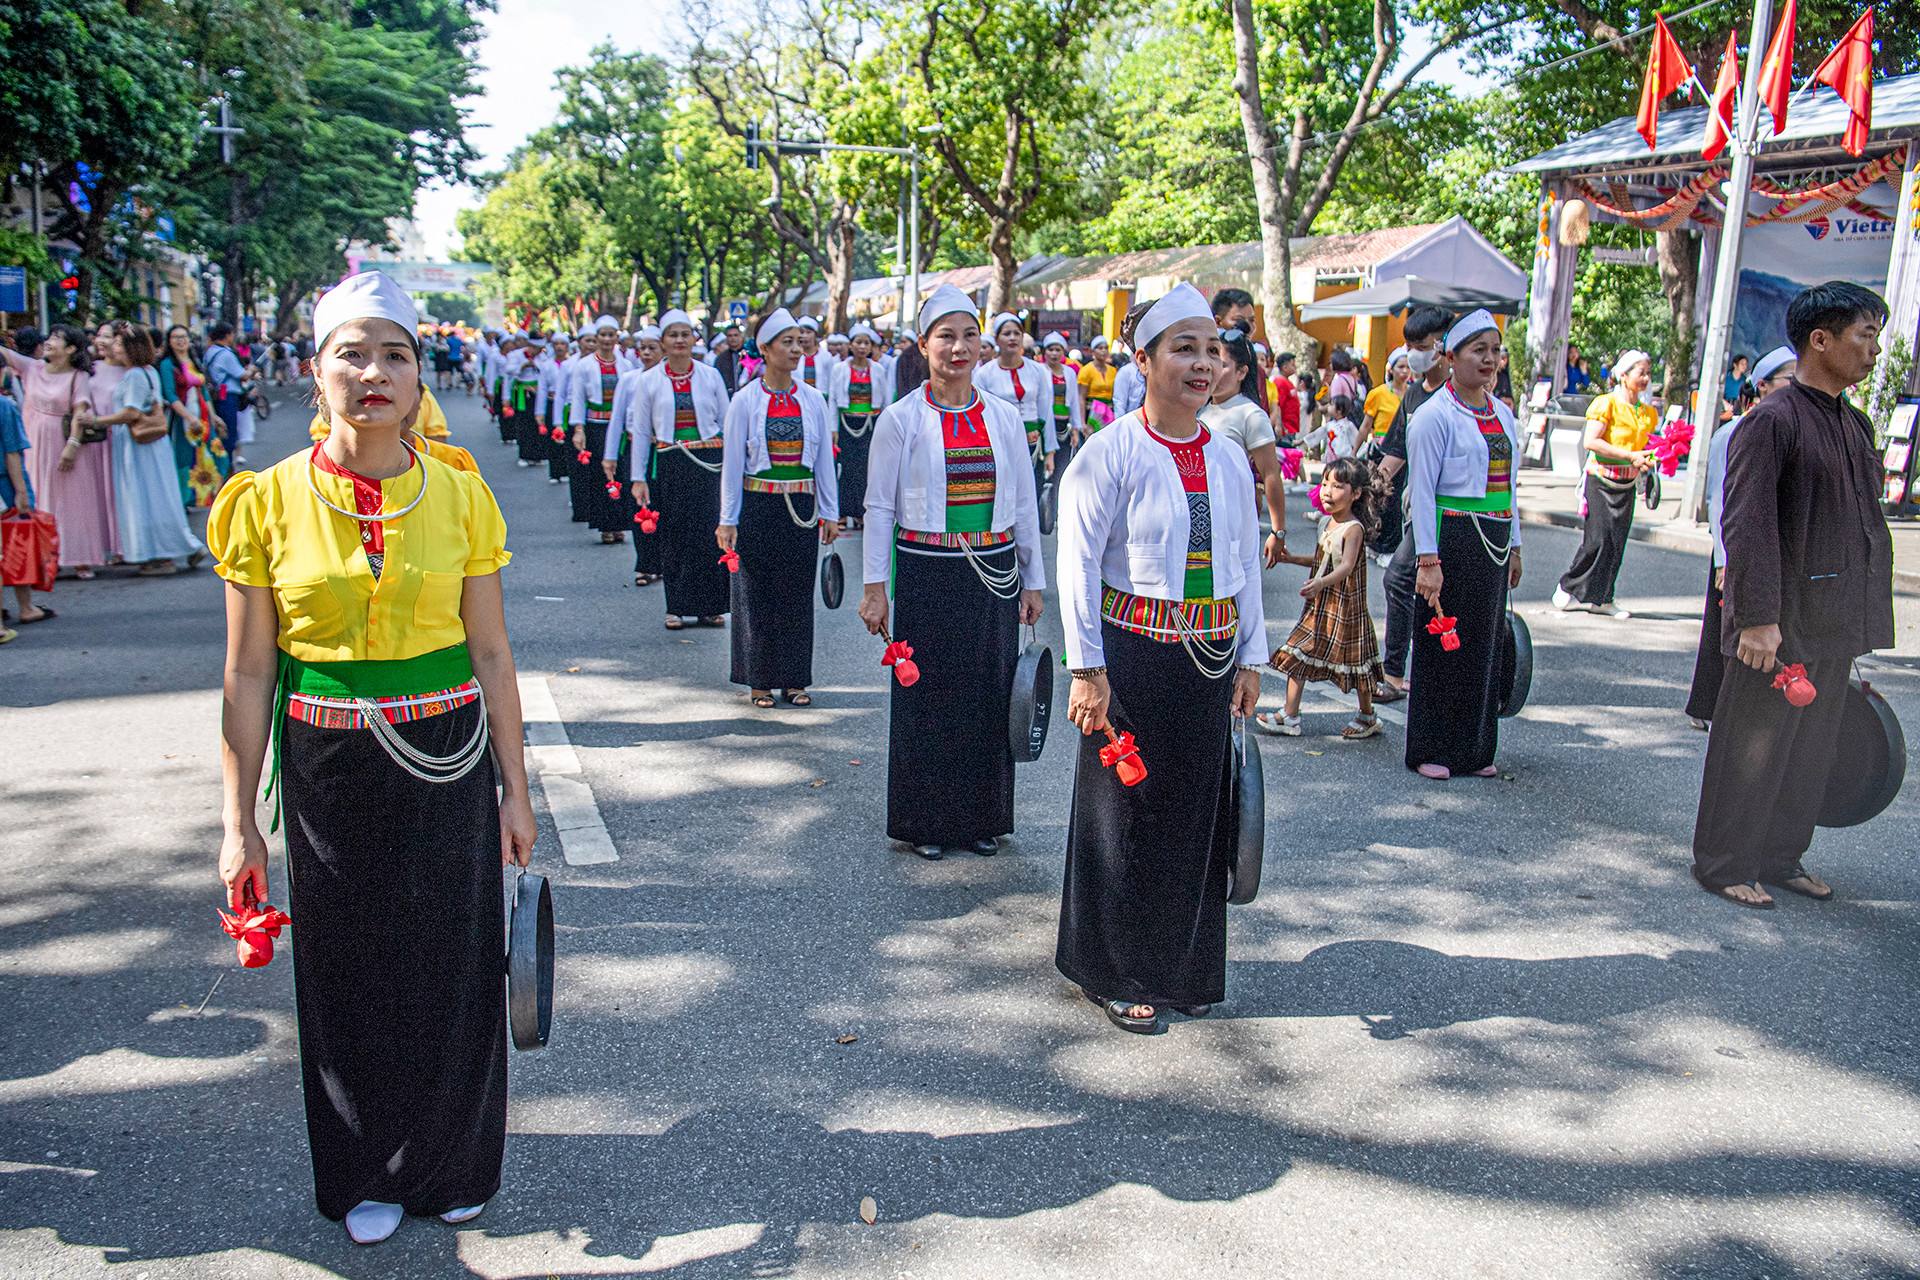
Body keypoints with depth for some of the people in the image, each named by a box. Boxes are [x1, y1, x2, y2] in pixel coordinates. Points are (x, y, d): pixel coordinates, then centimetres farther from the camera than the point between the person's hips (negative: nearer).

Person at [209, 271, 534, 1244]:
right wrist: (238, 824, -3)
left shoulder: (459, 498, -3)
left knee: (453, 964, 10)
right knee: (349, 971, 12)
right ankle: (366, 1173, 35)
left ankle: (450, 1162, 34)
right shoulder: (269, 501, -5)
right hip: (329, 771, 0)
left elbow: (492, 656, 1)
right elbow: (248, 674, -3)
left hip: (446, 766, 0)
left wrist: (514, 790, 2)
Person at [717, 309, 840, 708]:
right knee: (758, 593, 3)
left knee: (798, 593, 6)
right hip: (758, 507, -2)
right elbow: (732, 464, -1)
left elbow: (824, 459, 9)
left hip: (802, 507, 2)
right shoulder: (744, 401, -3)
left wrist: (830, 512, 6)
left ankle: (794, 679, 17)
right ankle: (760, 681, 15)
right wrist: (728, 520, -3)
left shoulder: (812, 400, 5)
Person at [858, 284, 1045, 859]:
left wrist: (1033, 579, 10)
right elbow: (879, 506, -1)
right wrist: (874, 587, -5)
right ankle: (927, 820, 19)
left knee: (990, 692, 8)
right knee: (928, 694, 4)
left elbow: (1025, 504, 10)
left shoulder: (1003, 417, 5)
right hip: (926, 576, -3)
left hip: (994, 575, 3)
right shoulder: (900, 419, -3)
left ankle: (982, 816, 23)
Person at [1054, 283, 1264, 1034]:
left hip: (1210, 660, 5)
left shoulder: (1229, 459, 6)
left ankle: (1184, 966, 30)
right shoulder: (1110, 454, -9)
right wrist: (1087, 669, -14)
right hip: (1134, 655, -5)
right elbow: (1078, 563, -11)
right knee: (1126, 810, 4)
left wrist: (1251, 656, 10)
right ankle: (1117, 973, 21)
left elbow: (1248, 562, 12)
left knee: (1198, 810, 12)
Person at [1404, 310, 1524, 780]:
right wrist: (1428, 560, -17)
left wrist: (1514, 546, 16)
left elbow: (1507, 485, 19)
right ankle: (1430, 750, 10)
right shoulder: (1435, 415, -8)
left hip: (1494, 543, 7)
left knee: (1484, 643, 10)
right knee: (1443, 641, -1)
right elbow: (1421, 491, -12)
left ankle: (1473, 749, 19)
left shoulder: (1502, 414, 13)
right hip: (1452, 540, -7)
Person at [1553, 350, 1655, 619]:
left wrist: (1648, 460, 1)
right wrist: (1631, 456, -17)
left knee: (1617, 542, 3)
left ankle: (1601, 598, 10)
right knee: (1597, 539, -10)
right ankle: (1567, 589, 6)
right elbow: (1591, 441, -16)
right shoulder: (1606, 404, -7)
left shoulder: (1648, 413, 14)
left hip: (1627, 483, 6)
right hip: (1601, 478, -6)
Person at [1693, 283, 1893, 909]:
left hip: (1835, 623, 8)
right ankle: (1723, 864, 15)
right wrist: (1757, 617, -23)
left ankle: (1782, 857, 30)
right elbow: (1747, 526, -19)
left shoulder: (1855, 424, 13)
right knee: (1753, 746, 2)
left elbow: (1867, 524, 19)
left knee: (1813, 746, 16)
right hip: (1780, 624, -8)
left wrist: (1861, 622, 18)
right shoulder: (1772, 421, -14)